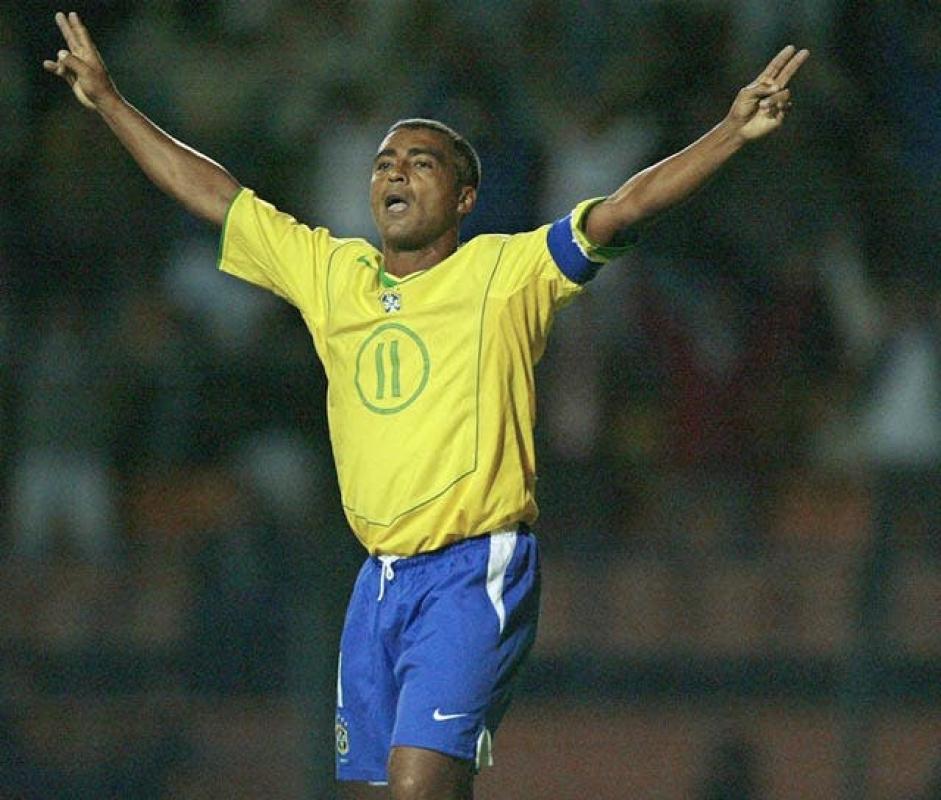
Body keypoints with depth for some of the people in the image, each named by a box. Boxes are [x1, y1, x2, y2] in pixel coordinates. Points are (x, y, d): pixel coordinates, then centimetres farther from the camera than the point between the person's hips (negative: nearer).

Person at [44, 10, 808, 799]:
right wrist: (109, 101, 25)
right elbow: (210, 193, 21)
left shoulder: (507, 272, 0)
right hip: (379, 578, 6)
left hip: (475, 573, -6)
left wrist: (735, 131, -21)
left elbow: (623, 208, -10)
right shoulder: (329, 272, 14)